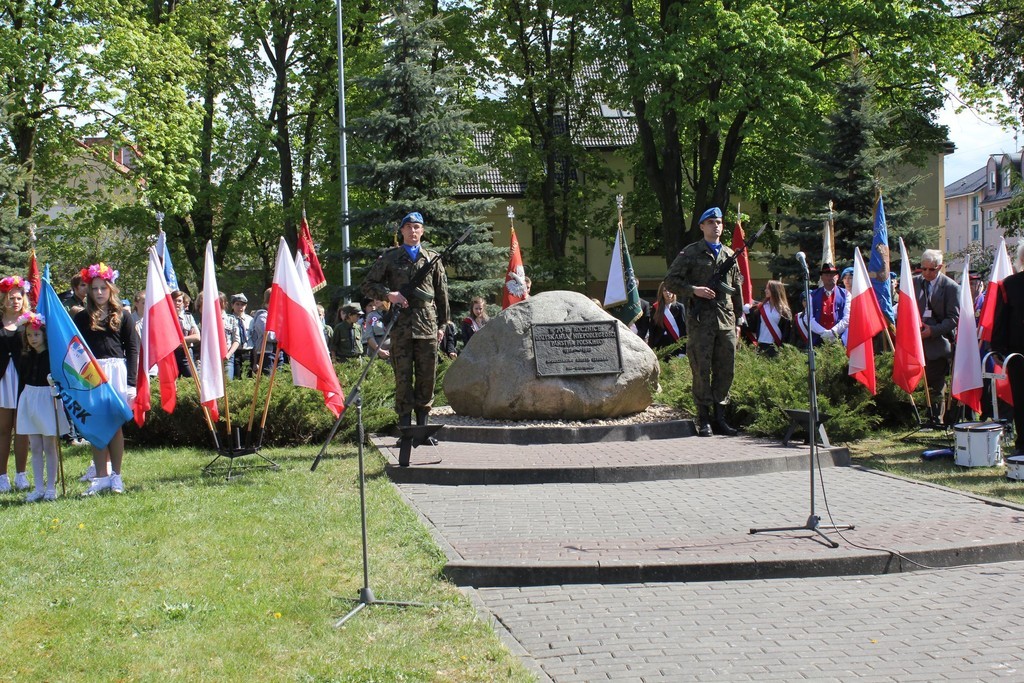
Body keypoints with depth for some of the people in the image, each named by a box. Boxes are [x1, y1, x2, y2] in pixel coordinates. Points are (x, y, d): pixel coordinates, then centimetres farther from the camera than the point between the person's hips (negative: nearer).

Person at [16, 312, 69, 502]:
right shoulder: (25, 358, 8)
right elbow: (21, 382, 12)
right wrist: (20, 406, 10)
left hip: (48, 400, -5)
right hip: (29, 401, 5)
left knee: (49, 447, 1)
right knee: (35, 448, 7)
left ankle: (51, 488, 7)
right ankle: (38, 488, 11)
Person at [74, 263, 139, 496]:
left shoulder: (121, 317, 6)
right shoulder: (82, 318, 7)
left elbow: (133, 348, 4)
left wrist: (131, 382, -2)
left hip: (116, 371, -1)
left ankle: (116, 476, 8)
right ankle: (101, 476, 8)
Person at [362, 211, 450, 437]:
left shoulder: (432, 259, 13)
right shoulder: (389, 257, 9)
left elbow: (442, 294, 15)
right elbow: (368, 285, 9)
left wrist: (442, 324, 10)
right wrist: (388, 294, -9)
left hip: (427, 325, 2)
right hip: (401, 326, -1)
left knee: (427, 377, 3)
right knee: (403, 377, -1)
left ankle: (423, 425, 11)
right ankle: (405, 428, 2)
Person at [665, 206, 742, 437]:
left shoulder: (729, 255, 18)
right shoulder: (691, 253, 3)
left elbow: (737, 289, 22)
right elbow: (670, 281, 0)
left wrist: (738, 319, 19)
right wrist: (694, 290, -14)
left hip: (726, 320, 5)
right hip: (700, 320, -5)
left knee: (726, 369, 5)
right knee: (702, 370, -2)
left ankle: (720, 417, 14)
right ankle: (703, 420, 3)